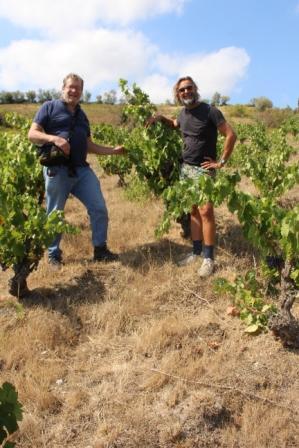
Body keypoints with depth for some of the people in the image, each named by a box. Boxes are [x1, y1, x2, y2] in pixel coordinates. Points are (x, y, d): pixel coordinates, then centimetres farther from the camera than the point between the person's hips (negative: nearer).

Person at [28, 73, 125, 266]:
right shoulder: (50, 107, 2)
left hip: (82, 170, 5)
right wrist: (54, 138, -22)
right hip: (57, 170, -5)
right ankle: (54, 255, 21)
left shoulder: (82, 115, 20)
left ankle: (100, 250, 15)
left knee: (99, 208, 1)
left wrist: (113, 150, 12)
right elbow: (32, 134, -4)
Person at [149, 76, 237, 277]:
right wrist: (160, 117, 16)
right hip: (185, 168, 7)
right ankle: (196, 252, 19)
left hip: (203, 170, -7)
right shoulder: (183, 113, 10)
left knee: (205, 212, -9)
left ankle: (209, 258, -2)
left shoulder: (210, 111, -11)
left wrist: (221, 162, -11)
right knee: (193, 211, 10)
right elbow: (174, 125, 34)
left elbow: (231, 135, -12)